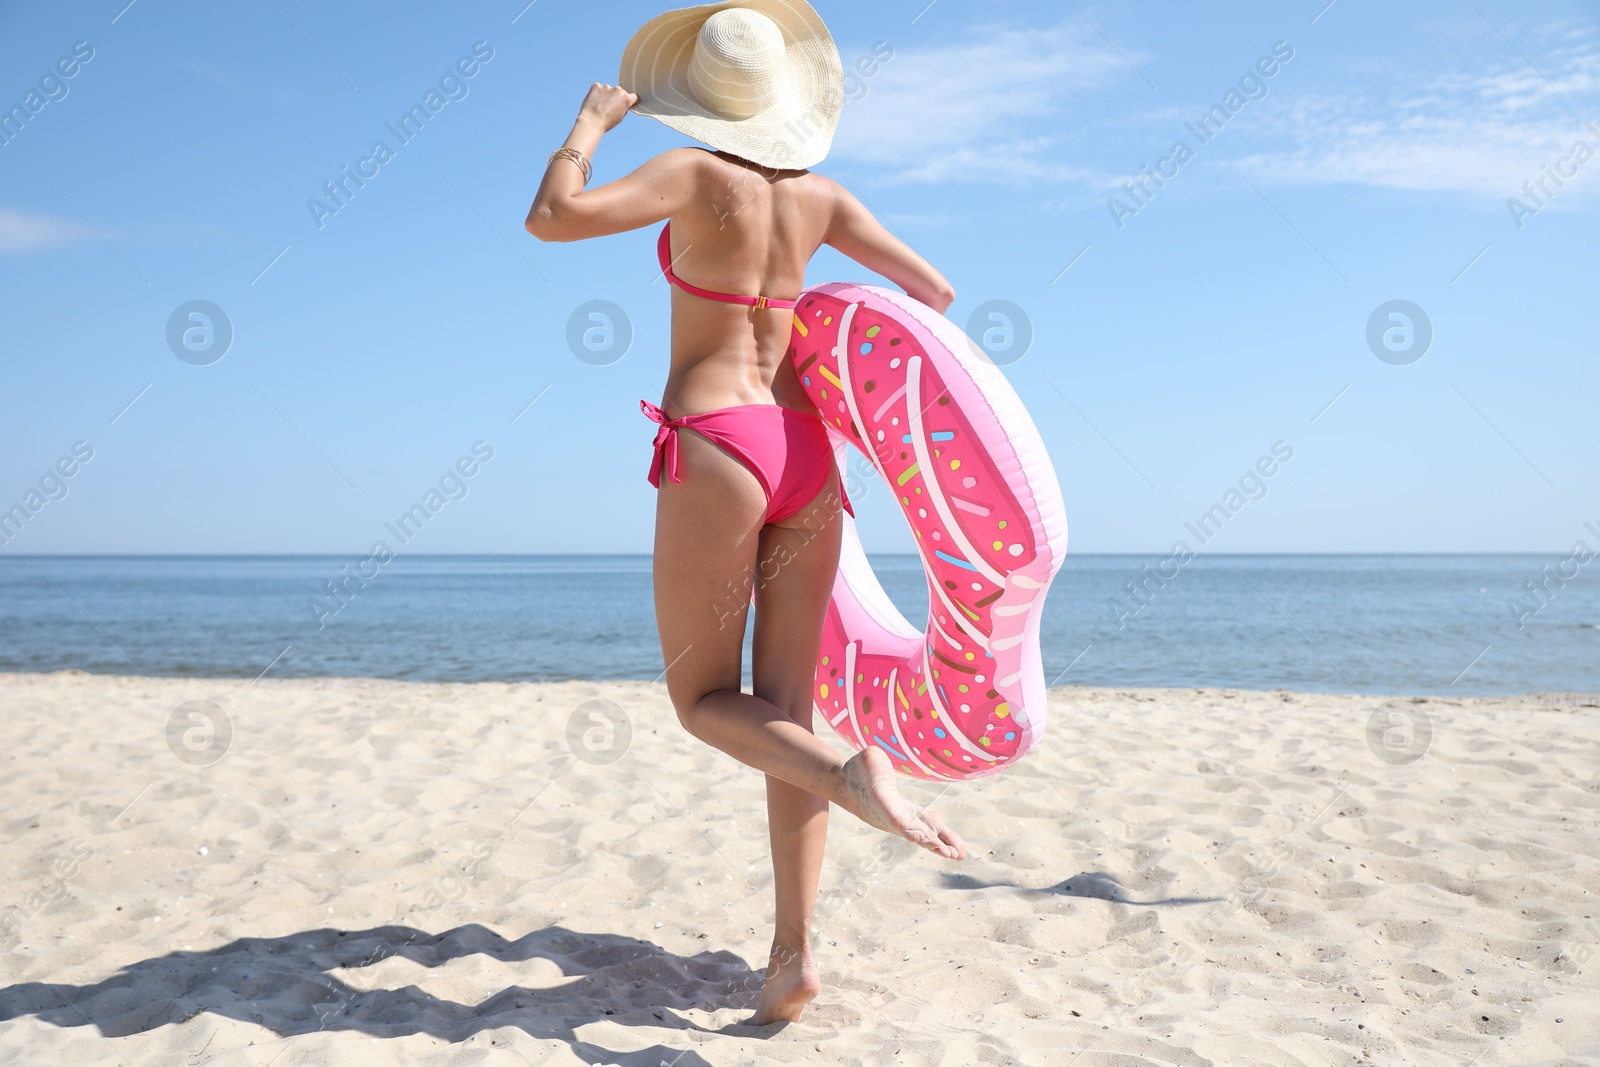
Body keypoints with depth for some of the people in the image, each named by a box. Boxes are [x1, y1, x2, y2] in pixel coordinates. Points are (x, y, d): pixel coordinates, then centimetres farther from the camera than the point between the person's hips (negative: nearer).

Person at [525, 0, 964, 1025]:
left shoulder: (697, 175, -4)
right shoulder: (823, 197, 10)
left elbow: (552, 217, -12)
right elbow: (935, 292, 14)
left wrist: (592, 121, 4)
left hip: (715, 450, -5)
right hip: (805, 450, 5)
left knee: (704, 700, 7)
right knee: (785, 709, 6)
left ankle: (854, 776, -21)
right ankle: (794, 951, 3)